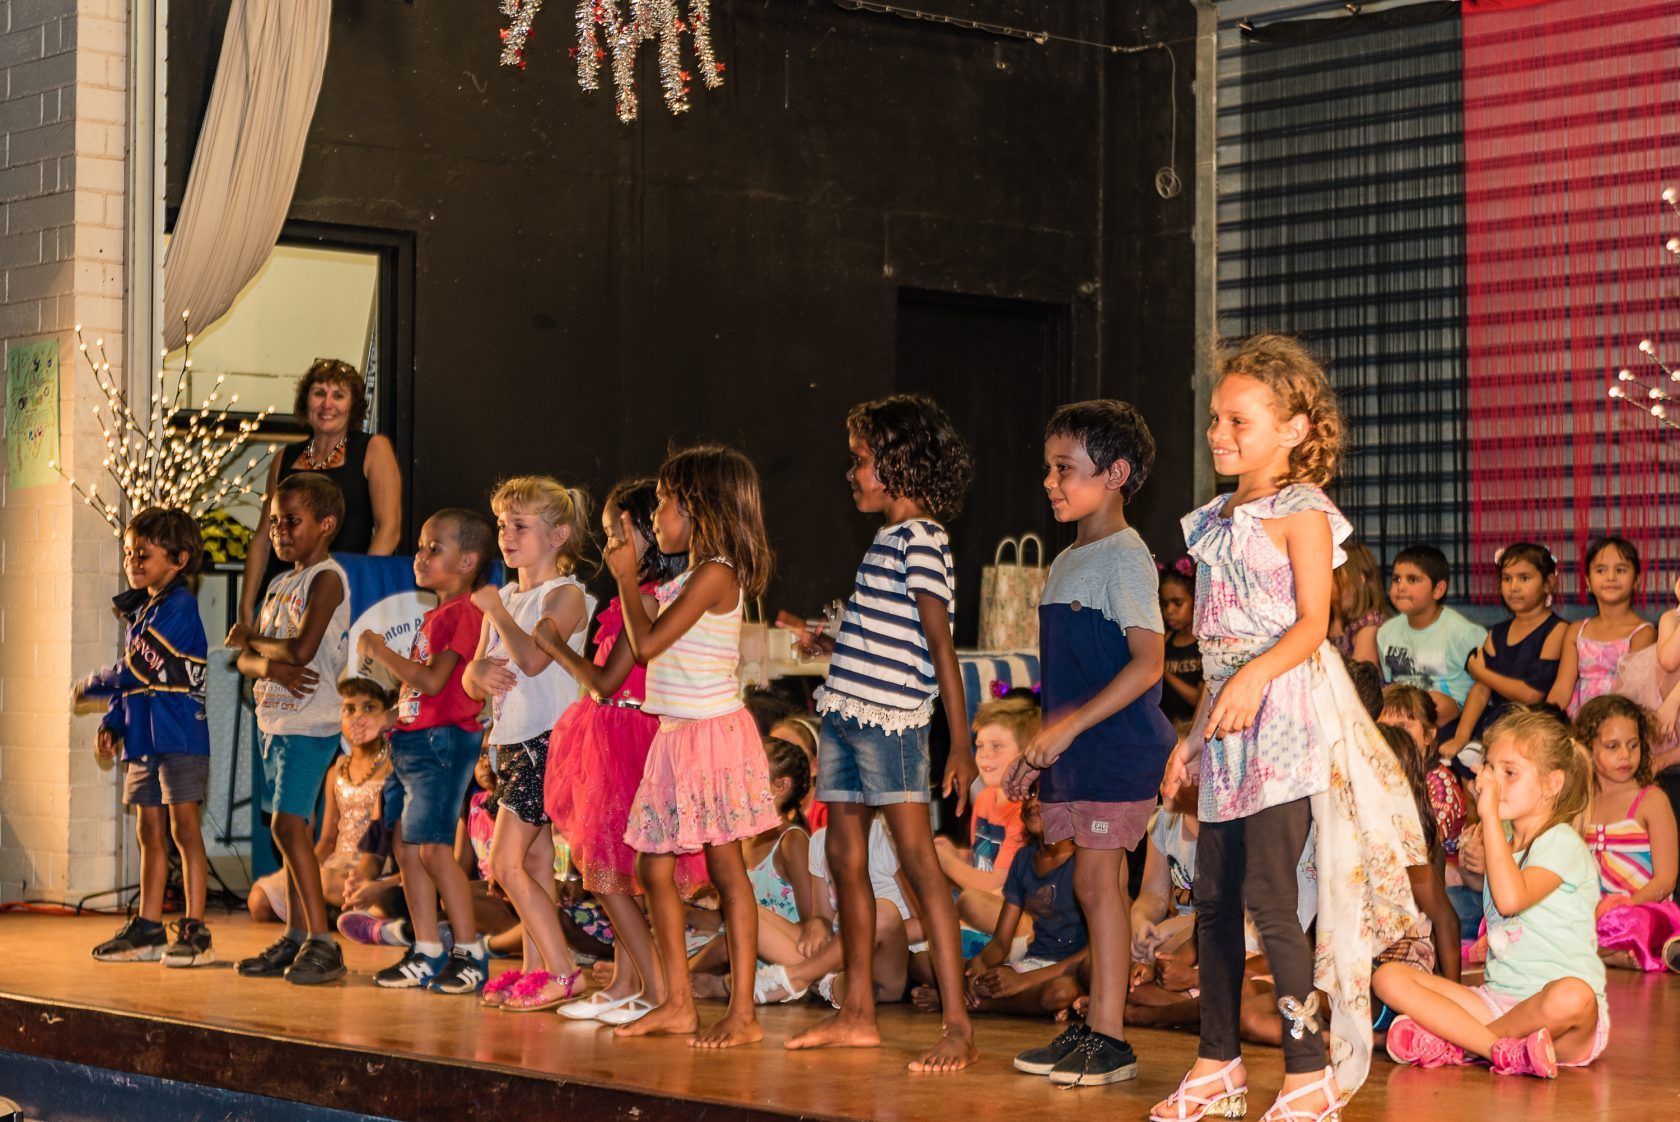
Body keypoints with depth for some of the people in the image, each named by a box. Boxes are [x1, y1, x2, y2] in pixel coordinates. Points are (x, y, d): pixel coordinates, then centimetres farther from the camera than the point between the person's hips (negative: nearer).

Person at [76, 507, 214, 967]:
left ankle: (195, 930, -3)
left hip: (179, 735, -9)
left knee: (183, 825, -6)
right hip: (142, 738, 9)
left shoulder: (179, 606, -12)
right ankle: (148, 928, 18)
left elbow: (137, 670, -16)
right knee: (150, 831, 12)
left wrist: (90, 686, -1)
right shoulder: (139, 611, 16)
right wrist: (112, 725, 7)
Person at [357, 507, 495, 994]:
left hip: (443, 740, -10)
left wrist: (381, 651, -12)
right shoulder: (434, 615, 18)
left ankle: (470, 954, -4)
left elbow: (432, 680, -21)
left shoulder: (464, 612, -12)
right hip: (412, 739, 10)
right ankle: (427, 955, 14)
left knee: (434, 849, -11)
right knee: (405, 845, 8)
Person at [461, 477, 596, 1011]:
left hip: (545, 740, -8)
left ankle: (562, 970, -8)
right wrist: (480, 672, -10)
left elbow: (534, 657, -26)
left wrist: (496, 610, -15)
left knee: (506, 863, -12)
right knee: (536, 859, 10)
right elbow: (471, 680, 14)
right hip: (511, 741, 8)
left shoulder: (565, 595, -9)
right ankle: (535, 969, 13)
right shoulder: (506, 596, 16)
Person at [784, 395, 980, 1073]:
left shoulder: (921, 541, -10)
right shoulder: (886, 541, 18)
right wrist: (832, 647, 21)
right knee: (845, 859, 11)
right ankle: (857, 1016, 20)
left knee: (918, 859, -12)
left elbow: (940, 646, -15)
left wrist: (961, 745, -18)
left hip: (890, 719, -10)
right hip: (846, 712, 10)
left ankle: (958, 1028, -13)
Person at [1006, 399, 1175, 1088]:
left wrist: (1072, 725, -22)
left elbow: (1148, 661, -20)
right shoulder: (1064, 563, 17)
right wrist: (1040, 749, 19)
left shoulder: (1125, 558, -11)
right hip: (1074, 750, 8)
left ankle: (1110, 1039, -4)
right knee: (1093, 882, 10)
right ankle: (1094, 1029, 15)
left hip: (1116, 746, -8)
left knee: (1099, 877, -8)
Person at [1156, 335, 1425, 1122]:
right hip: (1230, 725, 8)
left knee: (1267, 895, -11)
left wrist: (1255, 676, -31)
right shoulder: (1220, 518, 16)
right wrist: (1193, 736, 20)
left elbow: (1311, 622, -14)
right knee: (1212, 898, 9)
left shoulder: (1300, 512, -6)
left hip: (1285, 710, -8)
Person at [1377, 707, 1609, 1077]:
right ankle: (1504, 1050, -26)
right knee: (1390, 977, -11)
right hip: (1497, 999, 7)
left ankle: (1457, 1042, -20)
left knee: (1571, 997, -43)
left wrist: (1490, 815, -21)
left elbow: (1511, 899, -27)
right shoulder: (1503, 838, 15)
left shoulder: (1562, 843, -8)